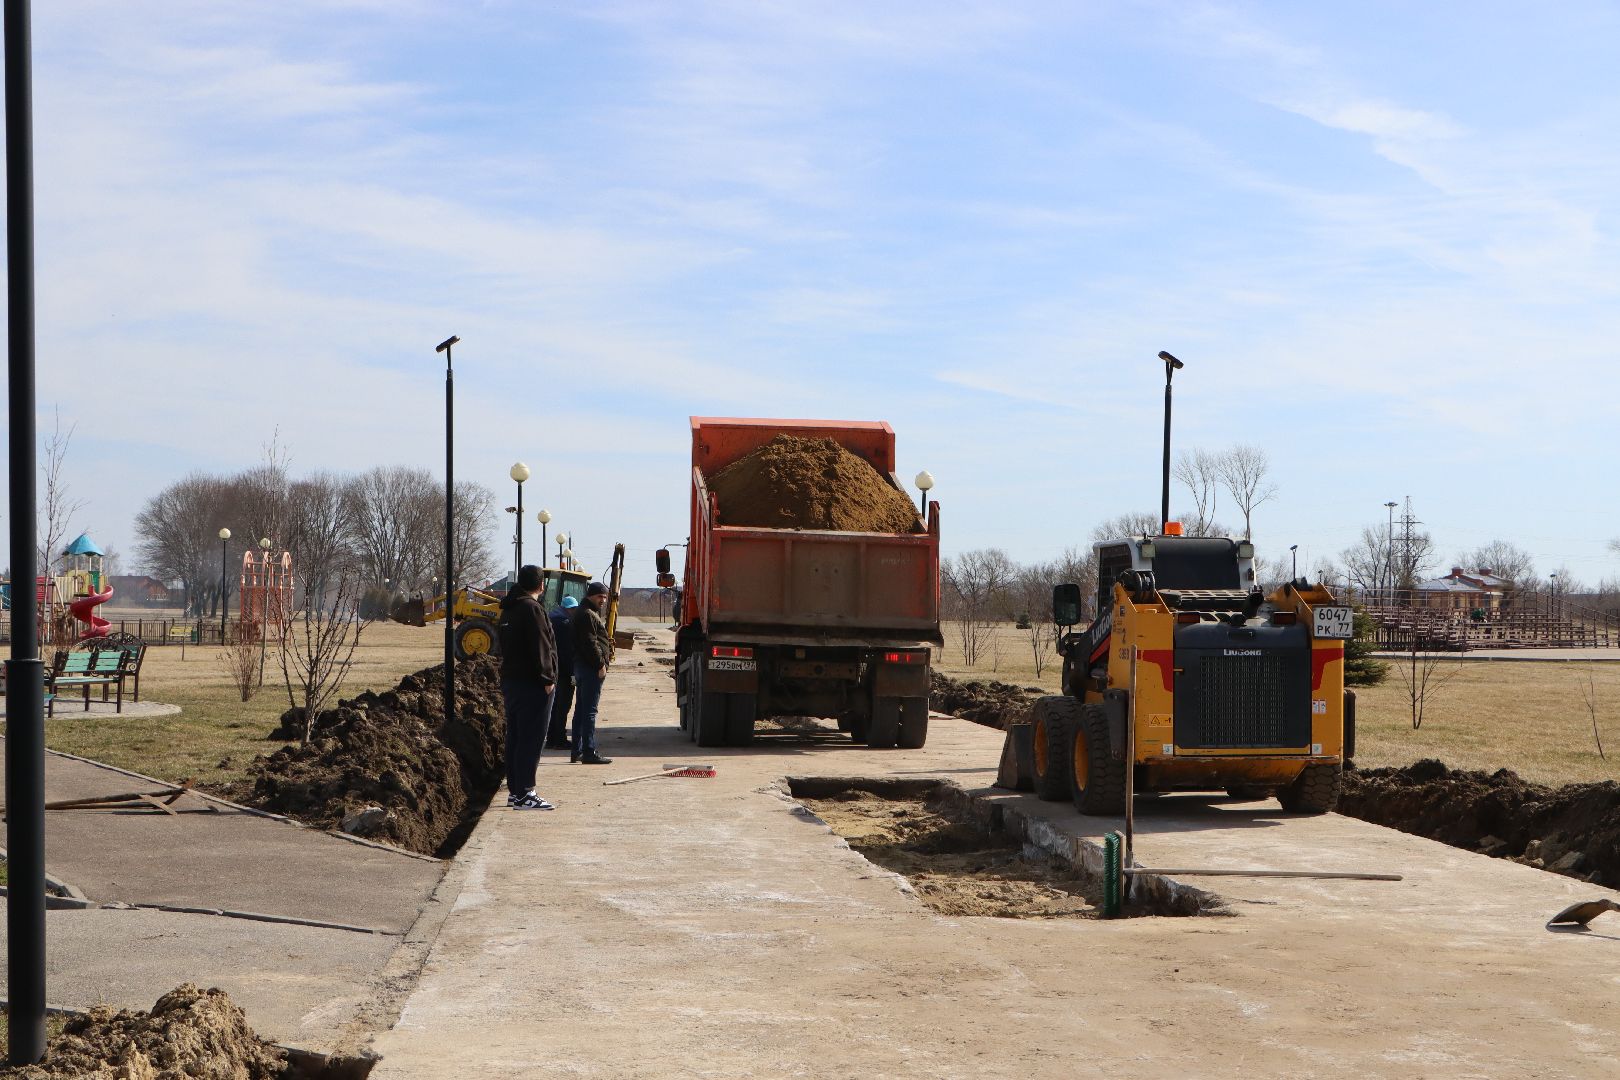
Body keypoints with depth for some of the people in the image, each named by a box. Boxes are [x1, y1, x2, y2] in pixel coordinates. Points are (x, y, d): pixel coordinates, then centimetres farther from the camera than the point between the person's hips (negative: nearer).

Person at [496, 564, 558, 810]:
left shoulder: (509, 609, 16)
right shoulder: (531, 608, -13)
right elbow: (541, 647, -18)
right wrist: (547, 678, -15)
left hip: (511, 681, 10)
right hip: (532, 683, -9)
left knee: (515, 738, 12)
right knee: (531, 740, -8)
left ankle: (515, 791, 17)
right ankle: (524, 794, -9)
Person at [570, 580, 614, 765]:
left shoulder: (582, 613, 21)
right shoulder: (587, 615, -13)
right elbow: (590, 643, -20)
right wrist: (600, 664, -19)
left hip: (582, 666, 11)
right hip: (591, 667, -11)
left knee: (581, 710, 13)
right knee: (589, 710, -10)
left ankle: (577, 751, 18)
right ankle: (589, 752, -11)